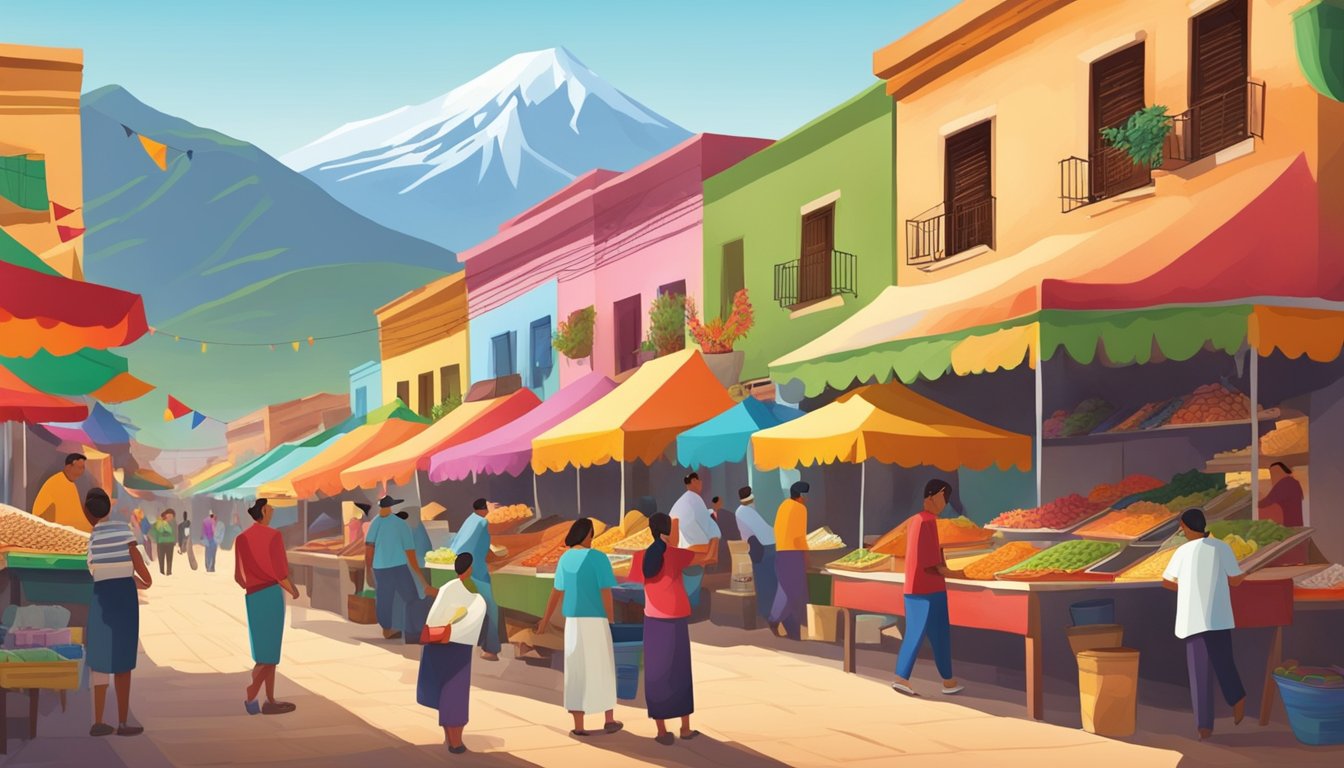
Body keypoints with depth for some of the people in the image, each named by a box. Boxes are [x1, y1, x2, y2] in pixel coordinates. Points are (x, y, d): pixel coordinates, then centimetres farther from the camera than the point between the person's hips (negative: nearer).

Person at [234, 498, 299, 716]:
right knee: (270, 650, -1)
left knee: (265, 650, 12)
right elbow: (279, 571, -14)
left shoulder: (241, 539, 7)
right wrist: (293, 590, 4)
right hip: (272, 594, -6)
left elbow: (239, 576, 10)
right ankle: (251, 696, -14)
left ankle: (270, 700, 12)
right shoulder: (273, 535, -11)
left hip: (253, 598, 6)